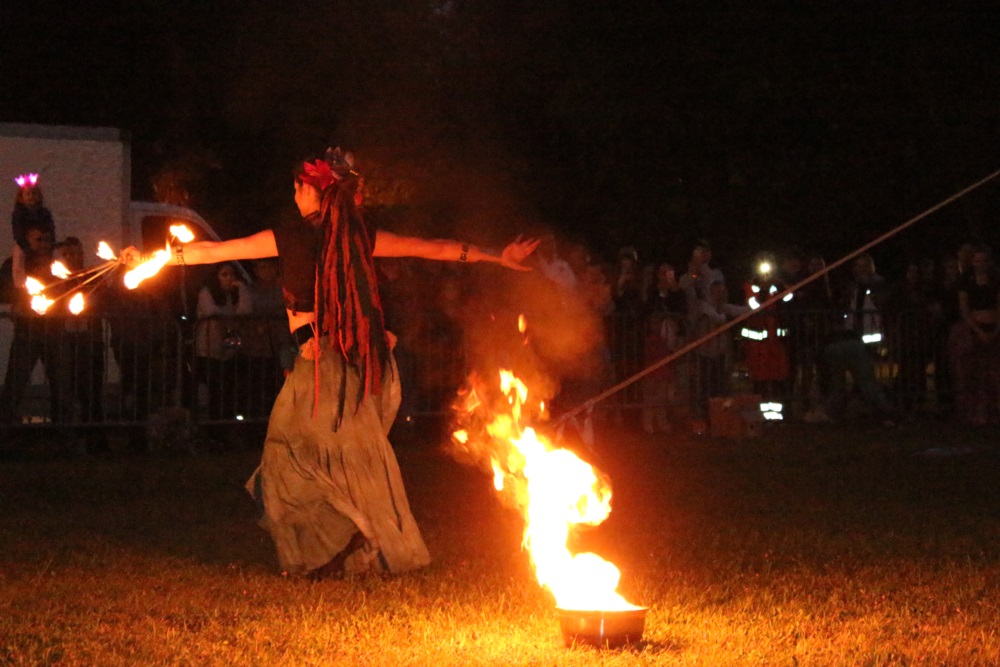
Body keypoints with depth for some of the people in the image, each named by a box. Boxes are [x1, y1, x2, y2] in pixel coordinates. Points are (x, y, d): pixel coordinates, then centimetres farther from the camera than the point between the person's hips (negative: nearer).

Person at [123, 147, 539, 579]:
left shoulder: (291, 237, -4)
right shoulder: (359, 238, 5)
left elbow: (214, 251, 4)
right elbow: (435, 248, 10)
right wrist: (498, 258, 20)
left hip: (319, 362, -5)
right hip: (358, 360, 5)